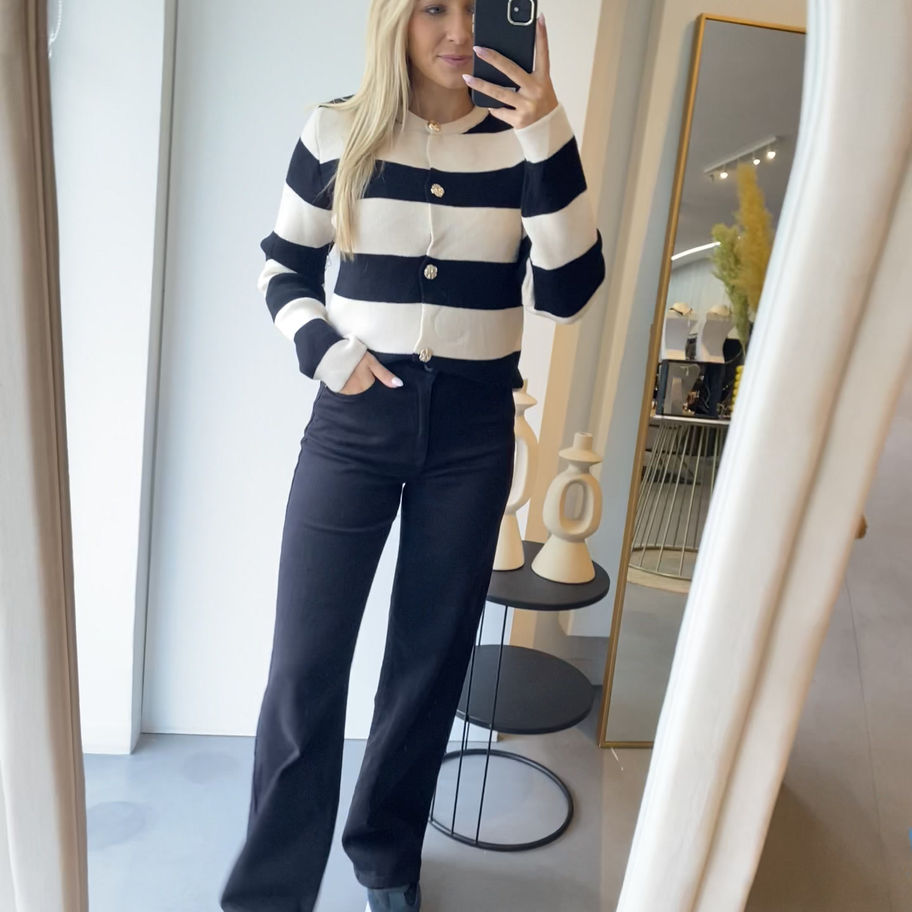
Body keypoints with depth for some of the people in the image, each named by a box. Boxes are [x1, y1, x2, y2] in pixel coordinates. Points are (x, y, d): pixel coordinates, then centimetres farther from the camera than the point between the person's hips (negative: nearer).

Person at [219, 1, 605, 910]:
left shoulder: (520, 139, 3)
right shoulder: (336, 133, 3)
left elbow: (568, 294, -7)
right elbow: (282, 268, 11)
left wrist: (547, 137, -14)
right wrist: (324, 350, -8)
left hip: (472, 429, 1)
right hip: (352, 421, 0)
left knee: (431, 657, 12)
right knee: (304, 664, 2)